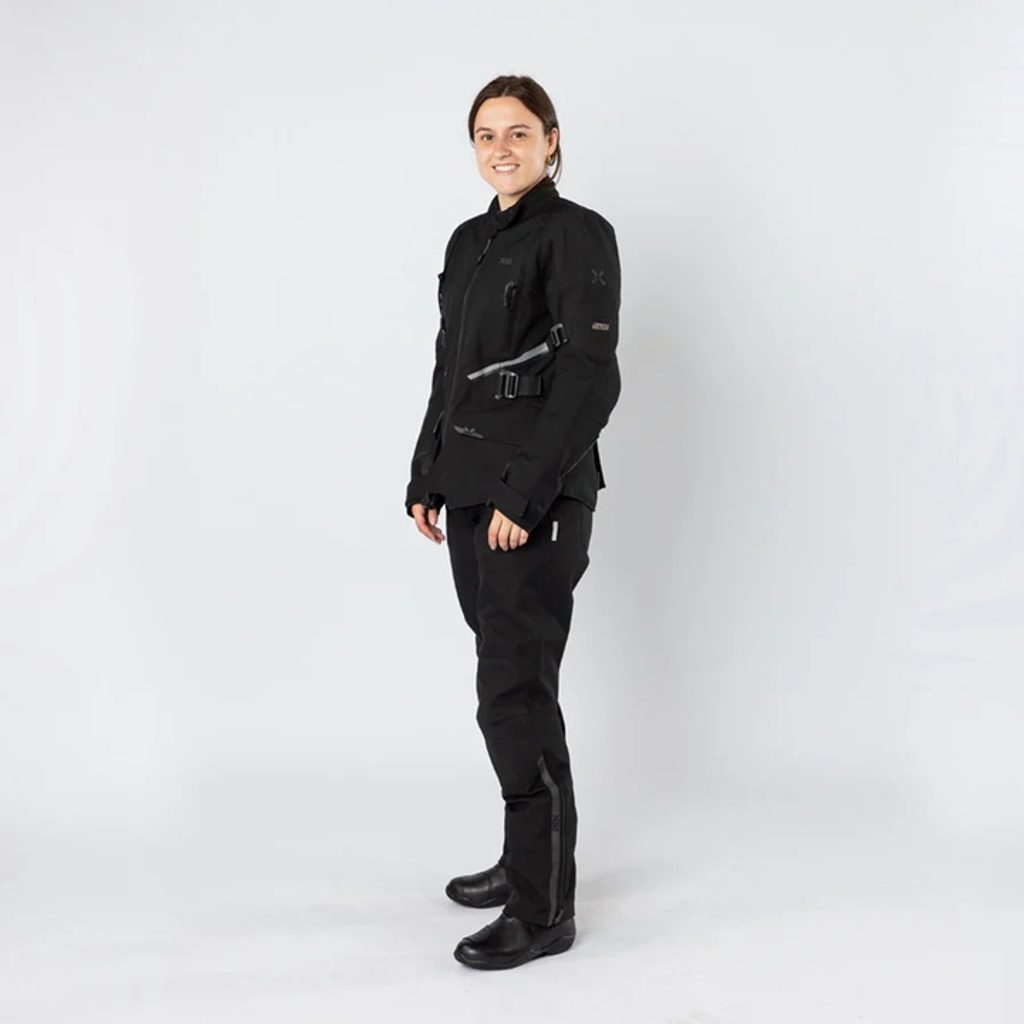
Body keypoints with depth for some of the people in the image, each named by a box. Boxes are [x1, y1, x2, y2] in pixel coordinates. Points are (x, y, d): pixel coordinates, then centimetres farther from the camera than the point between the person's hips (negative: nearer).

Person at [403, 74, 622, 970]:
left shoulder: (578, 235, -7)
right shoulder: (468, 241, 16)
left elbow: (590, 378, -16)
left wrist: (525, 494, -19)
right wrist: (425, 478, 14)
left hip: (537, 500, -8)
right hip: (471, 493, 8)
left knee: (515, 694, -7)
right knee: (511, 683, 14)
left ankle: (546, 908, 6)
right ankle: (529, 859, 28)